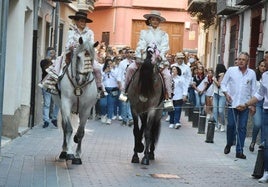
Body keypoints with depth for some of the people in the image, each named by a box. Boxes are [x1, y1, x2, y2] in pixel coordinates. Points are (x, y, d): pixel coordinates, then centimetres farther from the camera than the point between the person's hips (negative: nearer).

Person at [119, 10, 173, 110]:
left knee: (167, 74, -23)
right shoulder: (144, 32, 18)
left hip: (158, 58, 0)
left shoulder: (163, 34, 17)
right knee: (131, 68, -22)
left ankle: (168, 99, -19)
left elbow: (165, 47, 2)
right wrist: (142, 50, -19)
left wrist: (161, 54, -18)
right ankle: (125, 91, -11)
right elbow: (141, 44, 3)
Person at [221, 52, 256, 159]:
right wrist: (226, 94, -7)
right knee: (231, 125, 1)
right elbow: (223, 83, 8)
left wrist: (253, 104, 5)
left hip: (245, 105, 1)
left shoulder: (252, 73, 3)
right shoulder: (231, 70, 0)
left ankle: (239, 151, 5)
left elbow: (253, 90, 8)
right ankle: (229, 144, 26)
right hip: (232, 103, -1)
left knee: (242, 127, 0)